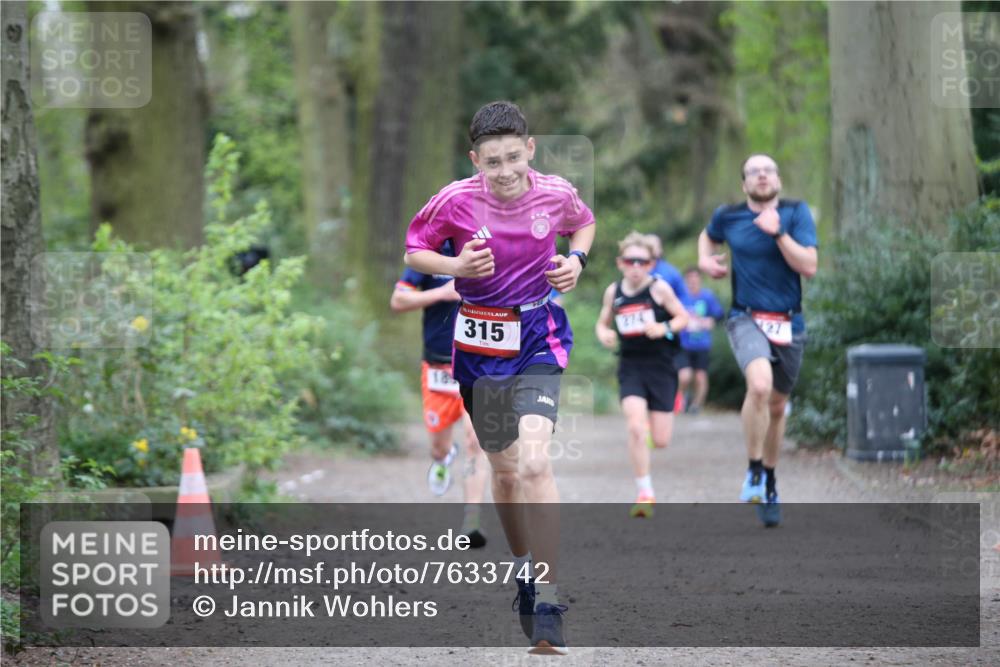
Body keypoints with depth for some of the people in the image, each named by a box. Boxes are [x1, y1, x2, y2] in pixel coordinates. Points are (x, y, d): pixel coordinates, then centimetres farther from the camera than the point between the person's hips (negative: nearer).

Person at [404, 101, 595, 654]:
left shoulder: (555, 193, -7)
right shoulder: (455, 201, -12)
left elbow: (584, 222, 16)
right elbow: (414, 250, 2)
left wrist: (576, 260, -4)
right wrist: (455, 266, -18)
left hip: (538, 338, -1)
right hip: (479, 341, 2)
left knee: (533, 461, -20)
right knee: (504, 469, 13)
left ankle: (547, 608, -21)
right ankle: (524, 572, 38)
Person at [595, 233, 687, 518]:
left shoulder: (659, 288, -7)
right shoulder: (613, 292, 2)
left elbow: (682, 317, 1)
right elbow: (602, 322, 16)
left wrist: (665, 328, -19)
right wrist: (603, 334, -8)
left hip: (660, 366, -1)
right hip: (630, 368, 1)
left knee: (660, 440, 0)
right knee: (635, 428, -19)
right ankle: (645, 494, -9)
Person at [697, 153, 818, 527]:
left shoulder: (796, 213, -4)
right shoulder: (728, 217, 1)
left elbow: (809, 267, -13)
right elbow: (709, 236, 26)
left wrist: (777, 232, -21)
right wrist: (705, 259, 5)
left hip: (788, 324, 2)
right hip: (747, 318, -2)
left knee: (777, 405, 14)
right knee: (759, 385, -29)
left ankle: (769, 481, 36)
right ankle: (754, 472, -14)